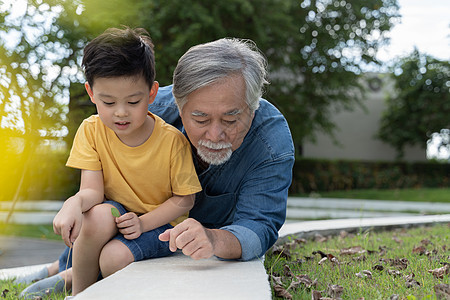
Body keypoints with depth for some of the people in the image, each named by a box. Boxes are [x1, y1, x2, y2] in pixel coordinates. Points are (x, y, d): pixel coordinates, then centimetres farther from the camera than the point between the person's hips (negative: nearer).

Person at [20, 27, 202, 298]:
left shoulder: (172, 141, -18)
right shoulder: (91, 130, -9)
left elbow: (184, 199, -9)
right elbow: (93, 190, -14)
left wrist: (143, 223, -23)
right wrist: (76, 202, -39)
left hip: (160, 223, -2)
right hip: (117, 215, 2)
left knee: (115, 258, -32)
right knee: (100, 214, -34)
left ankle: (70, 274, 3)